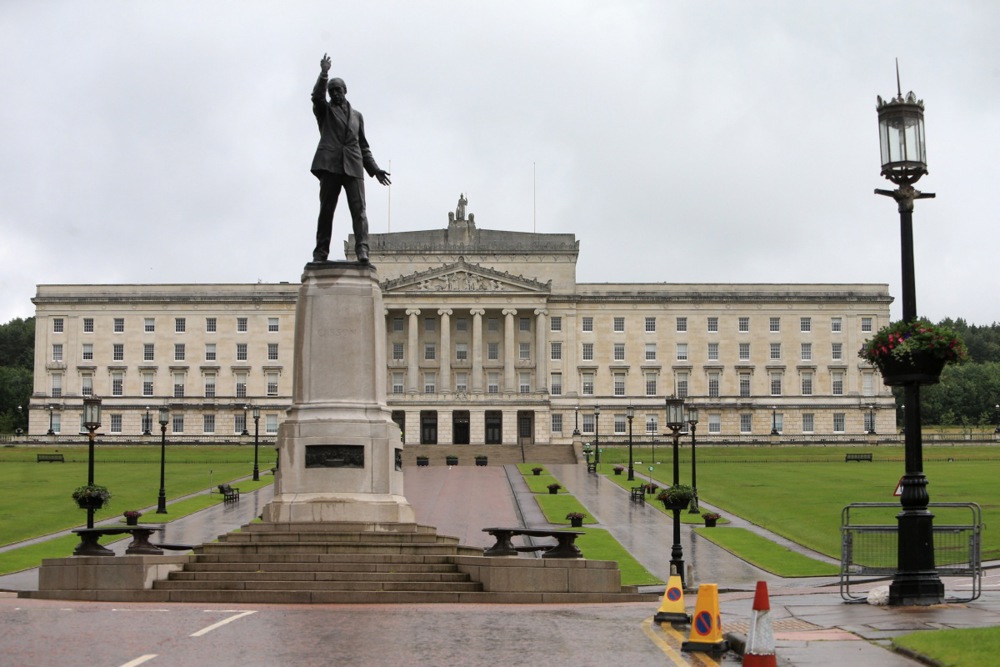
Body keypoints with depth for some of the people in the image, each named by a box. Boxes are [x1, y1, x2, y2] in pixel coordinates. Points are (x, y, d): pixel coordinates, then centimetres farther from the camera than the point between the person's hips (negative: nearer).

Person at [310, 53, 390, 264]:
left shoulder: (357, 115, 24)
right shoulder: (325, 110, 16)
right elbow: (317, 96, -6)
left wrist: (374, 169, 13)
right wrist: (323, 74, -21)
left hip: (353, 166, 2)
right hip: (330, 164, -2)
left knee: (358, 209, -12)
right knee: (326, 210, -3)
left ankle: (362, 250, -21)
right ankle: (321, 252, -4)